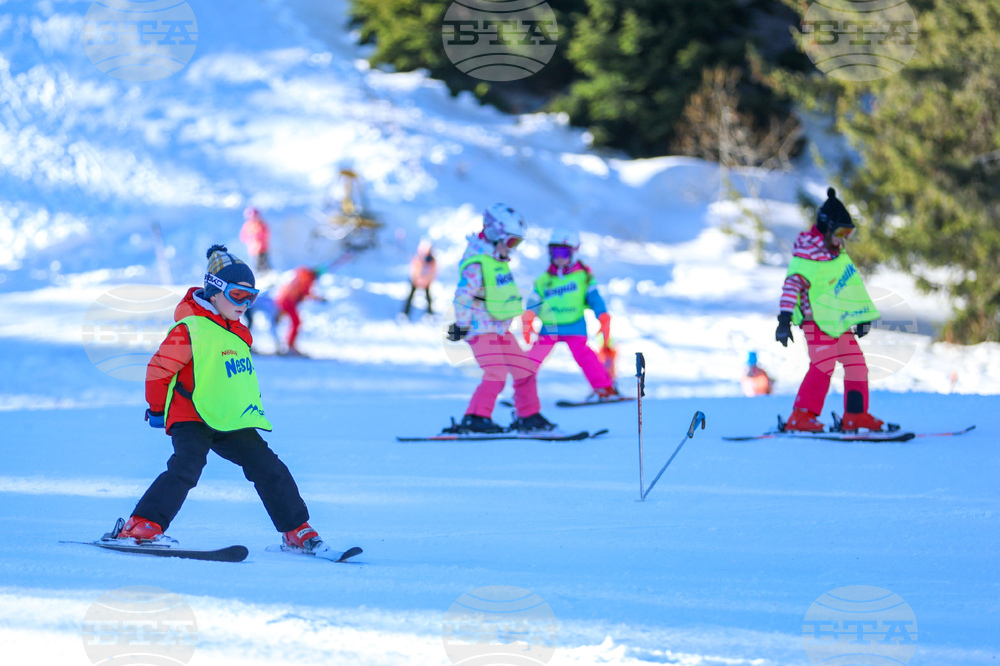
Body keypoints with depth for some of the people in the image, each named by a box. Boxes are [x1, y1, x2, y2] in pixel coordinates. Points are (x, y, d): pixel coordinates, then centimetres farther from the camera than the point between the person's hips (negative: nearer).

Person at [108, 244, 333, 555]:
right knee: (185, 468, -27)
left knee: (270, 469, 3)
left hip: (233, 423, 8)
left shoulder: (240, 334, 13)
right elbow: (158, 369, -11)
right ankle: (141, 526, -29)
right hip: (192, 421, -8)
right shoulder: (190, 330, -14)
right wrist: (157, 410, -2)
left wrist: (252, 406, 27)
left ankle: (297, 531, 12)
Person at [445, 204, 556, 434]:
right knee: (496, 375, -21)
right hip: (481, 329, -9)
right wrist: (462, 325, -22)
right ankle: (475, 419, -19)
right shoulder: (477, 262, -17)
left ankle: (528, 417, 19)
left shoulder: (499, 260, 13)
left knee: (525, 370, 9)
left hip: (500, 329, 9)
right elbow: (463, 295, -21)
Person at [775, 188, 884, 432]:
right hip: (816, 320, -9)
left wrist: (863, 317, 27)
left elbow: (852, 287, 27)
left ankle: (856, 414, 12)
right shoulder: (808, 256, -11)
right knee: (824, 365, -21)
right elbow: (792, 285, -17)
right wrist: (784, 319, -23)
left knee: (856, 364, 5)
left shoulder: (839, 256, 17)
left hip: (839, 322, 9)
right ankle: (801, 416, -21)